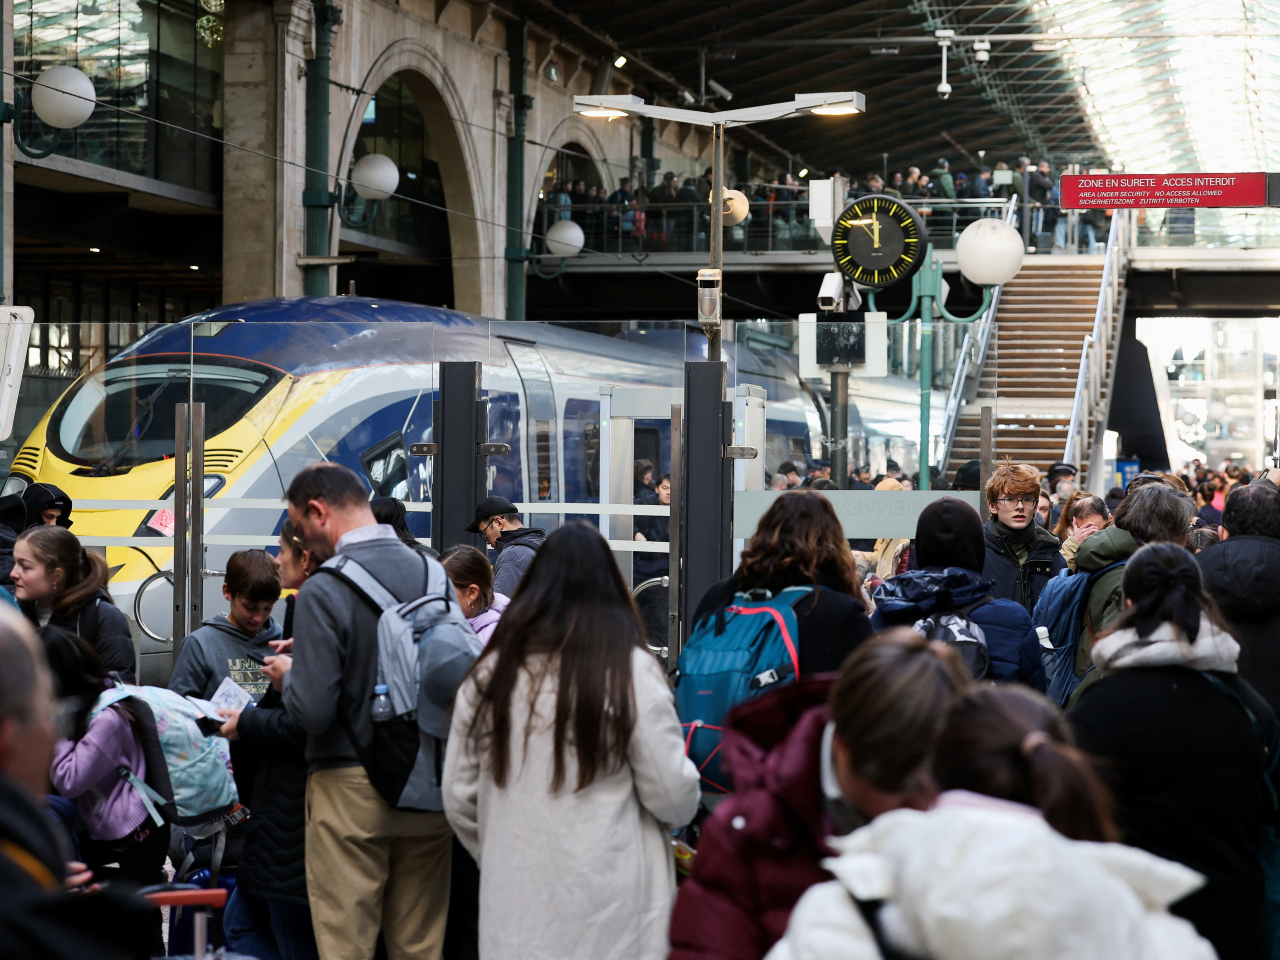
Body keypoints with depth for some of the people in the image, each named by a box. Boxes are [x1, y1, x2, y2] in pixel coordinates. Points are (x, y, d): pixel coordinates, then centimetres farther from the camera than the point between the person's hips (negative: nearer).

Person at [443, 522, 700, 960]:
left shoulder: (488, 675, 2)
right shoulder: (631, 673, -8)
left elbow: (458, 799, 8)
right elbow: (675, 797, -6)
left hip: (512, 912, 3)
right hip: (609, 914, -3)